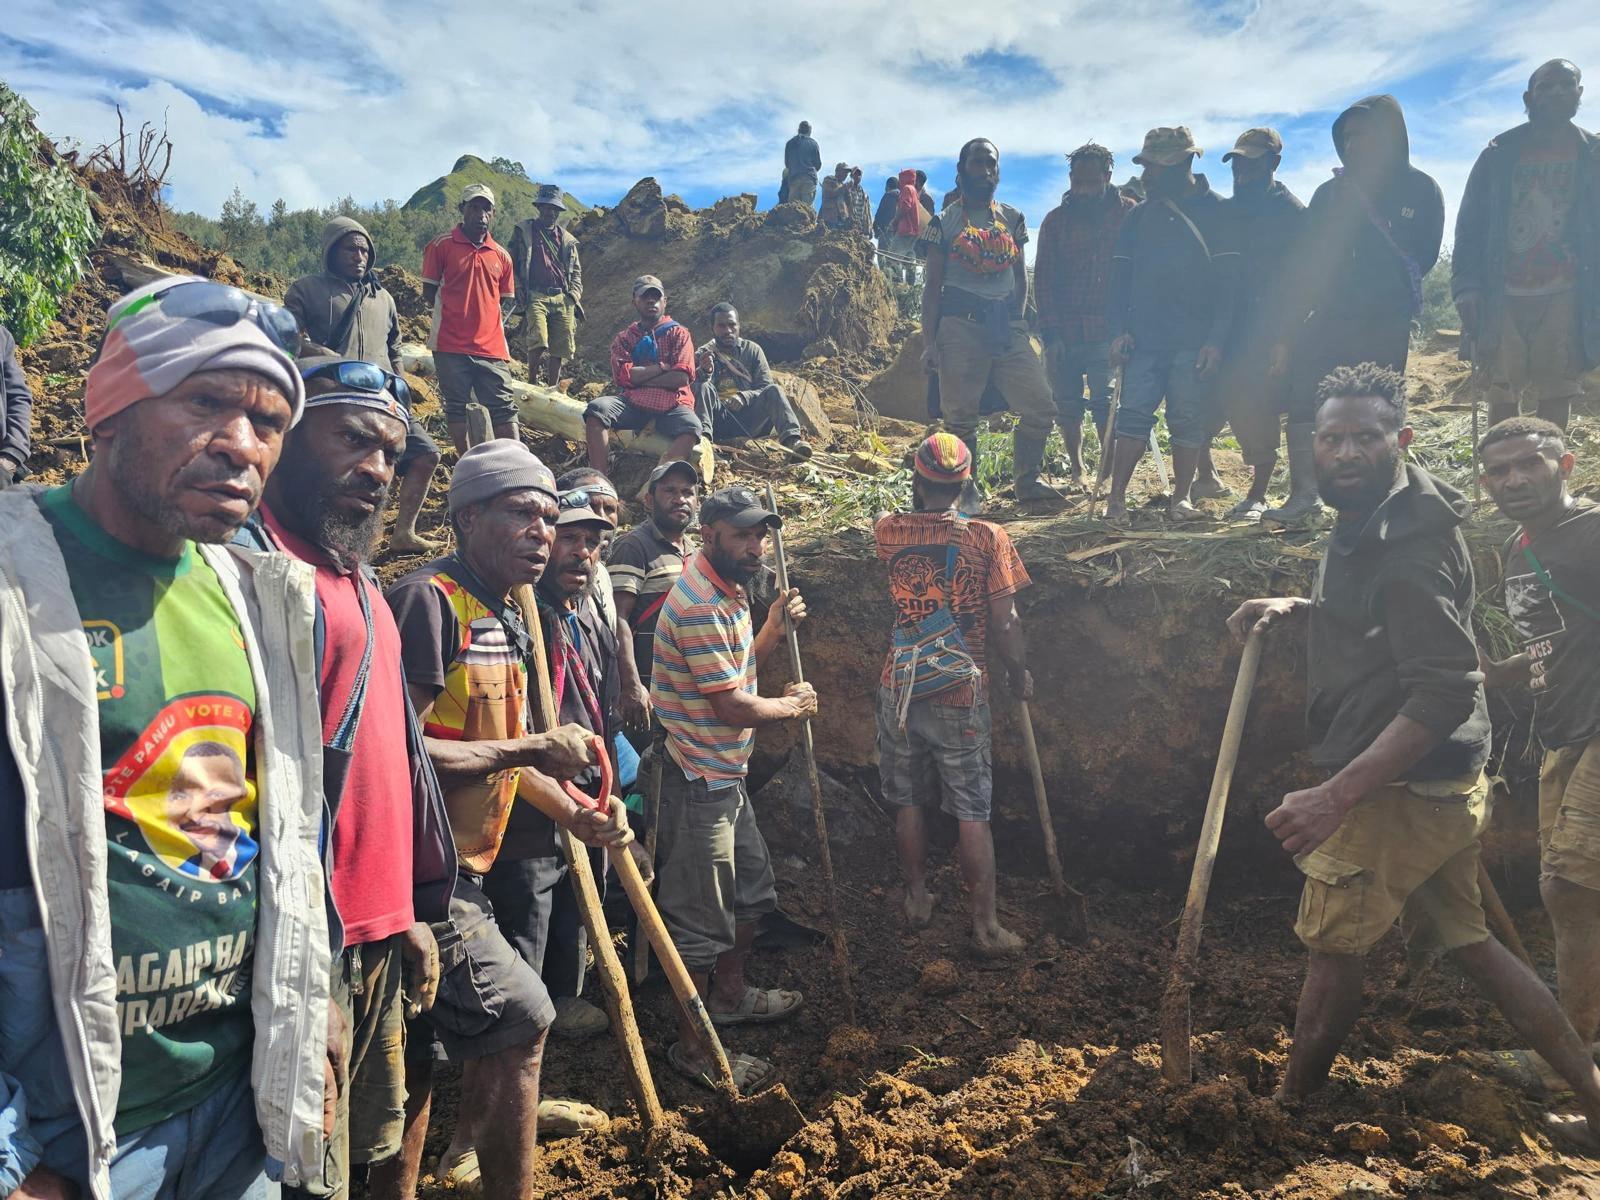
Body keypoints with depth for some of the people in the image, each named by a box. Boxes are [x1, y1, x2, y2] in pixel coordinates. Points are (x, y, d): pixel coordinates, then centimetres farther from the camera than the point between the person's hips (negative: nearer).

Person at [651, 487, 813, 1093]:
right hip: (699, 782, -10)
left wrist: (772, 628, 4)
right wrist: (793, 704, -7)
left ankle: (729, 992, 44)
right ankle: (692, 1045, 20)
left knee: (752, 887, 24)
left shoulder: (727, 591, 10)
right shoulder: (700, 604, -24)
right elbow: (731, 706, -24)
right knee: (701, 917, 3)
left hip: (725, 775, 10)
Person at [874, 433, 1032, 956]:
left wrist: (920, 503, 36)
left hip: (899, 690, 2)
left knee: (907, 802, 18)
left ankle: (917, 899, 32)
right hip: (962, 695, -2)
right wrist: (1018, 673, 8)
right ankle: (986, 927, 14)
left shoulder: (888, 530, -5)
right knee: (973, 814, 7)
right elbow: (1004, 622, -8)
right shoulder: (987, 537, -10)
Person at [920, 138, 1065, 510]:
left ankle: (1028, 481, 15)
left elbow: (1021, 277, 20)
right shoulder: (945, 222, 5)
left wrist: (1016, 320, 10)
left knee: (1040, 408, -2)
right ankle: (968, 493, 12)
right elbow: (932, 286, 2)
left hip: (1006, 325, 4)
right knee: (961, 417, -2)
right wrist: (929, 342, -4)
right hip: (960, 325, -3)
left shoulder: (1013, 219, 15)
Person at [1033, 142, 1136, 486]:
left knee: (1106, 403, -8)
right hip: (1064, 331, 2)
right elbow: (1043, 277, 5)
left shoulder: (1128, 213, 5)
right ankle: (1077, 472, 19)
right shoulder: (1056, 220, 9)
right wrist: (1050, 333, -4)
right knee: (1067, 404, 5)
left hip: (1107, 329, -2)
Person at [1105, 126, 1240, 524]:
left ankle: (1181, 497, 10)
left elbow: (1228, 280, -1)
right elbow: (1121, 277, 12)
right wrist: (1119, 329, -2)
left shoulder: (1215, 211, 4)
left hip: (1194, 340, -2)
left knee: (1189, 419, 1)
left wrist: (1216, 338, -10)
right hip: (1143, 338, 2)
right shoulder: (1139, 216, 14)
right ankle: (1117, 496, -1)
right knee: (1134, 414, -4)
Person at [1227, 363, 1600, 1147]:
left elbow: (1446, 691, -28)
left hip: (1399, 790, -9)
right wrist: (1293, 608, 9)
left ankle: (1286, 1109, 24)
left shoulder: (1405, 543, -22)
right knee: (1462, 940, 20)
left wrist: (1336, 795, -33)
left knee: (1335, 949, 6)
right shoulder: (1375, 522, 9)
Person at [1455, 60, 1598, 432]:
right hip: (1502, 293, 0)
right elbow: (1470, 224, 4)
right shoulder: (1500, 154, 7)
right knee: (1502, 390, 3)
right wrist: (1467, 286, -7)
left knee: (1557, 393, 0)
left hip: (1565, 295, 0)